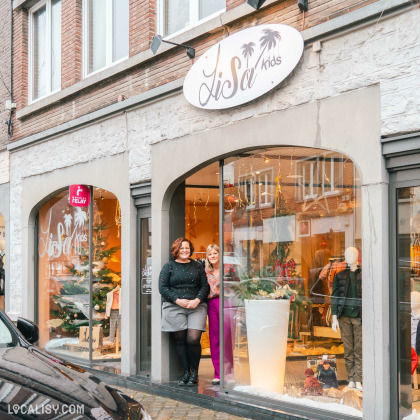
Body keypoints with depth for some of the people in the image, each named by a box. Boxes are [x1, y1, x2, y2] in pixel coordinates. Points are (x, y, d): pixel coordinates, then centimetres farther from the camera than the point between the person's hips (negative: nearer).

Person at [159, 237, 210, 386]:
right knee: (180, 340, -2)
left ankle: (194, 372, 4)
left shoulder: (197, 266, 13)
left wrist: (197, 300, -8)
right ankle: (185, 372, 10)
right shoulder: (169, 266, 8)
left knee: (193, 339, -11)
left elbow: (205, 286, 10)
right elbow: (163, 287, 1)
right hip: (174, 307, 0)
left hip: (196, 307, 0)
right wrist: (178, 300, -10)